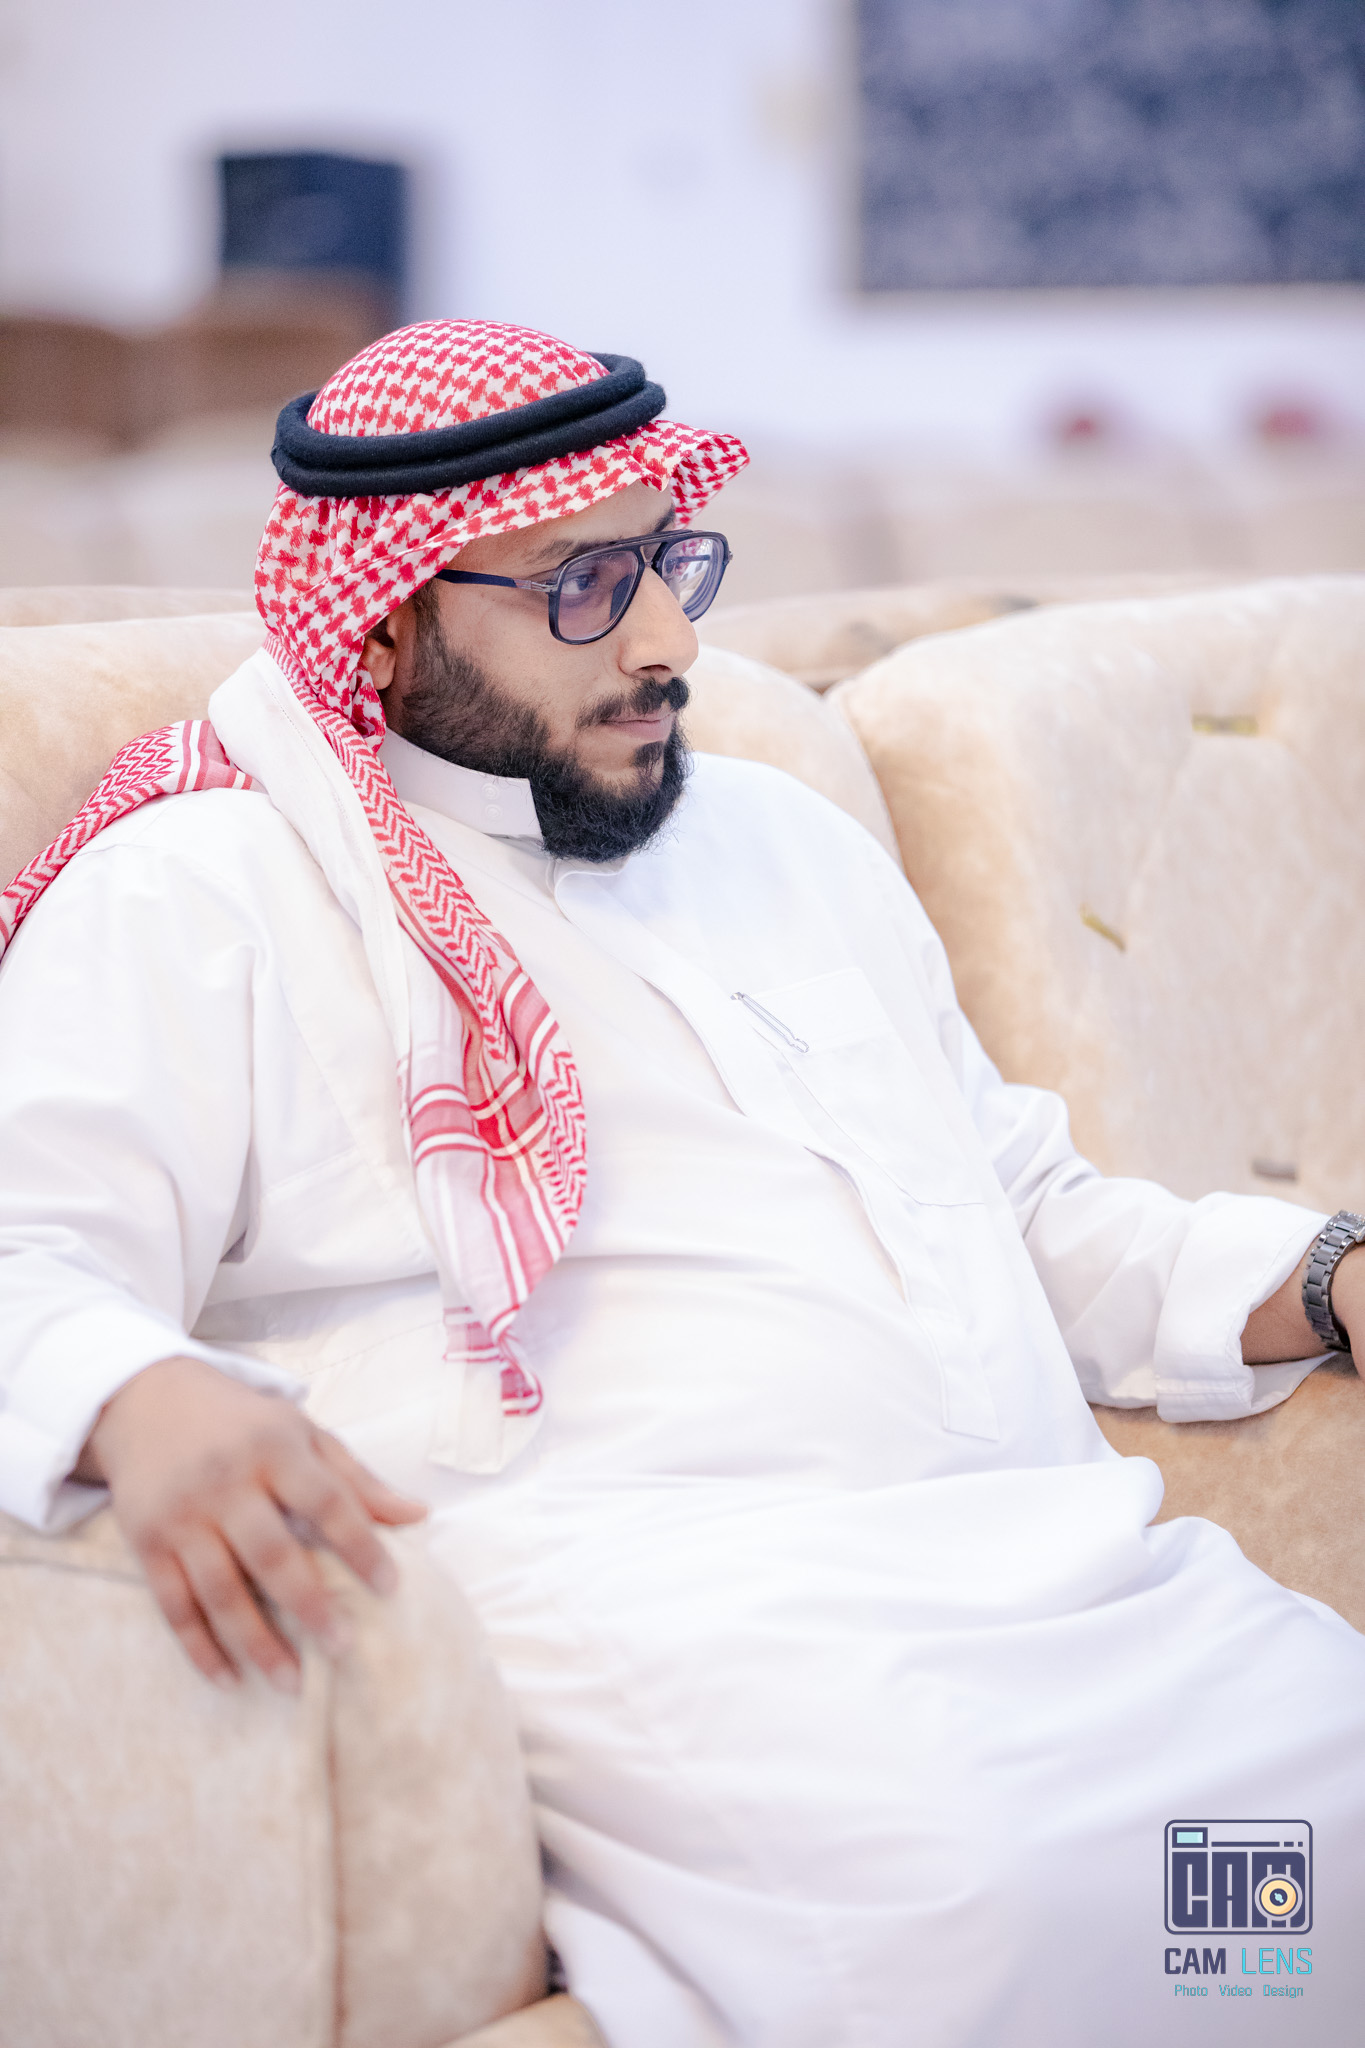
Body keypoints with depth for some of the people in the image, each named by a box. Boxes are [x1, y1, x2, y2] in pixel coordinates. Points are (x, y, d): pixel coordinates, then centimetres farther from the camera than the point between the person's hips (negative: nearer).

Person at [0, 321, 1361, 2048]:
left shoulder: (786, 839, 28)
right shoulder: (202, 897, 6)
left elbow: (1032, 1209, 34)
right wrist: (143, 1401, -31)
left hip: (1055, 1563, 7)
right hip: (630, 1579, -7)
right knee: (999, 1877, -35)